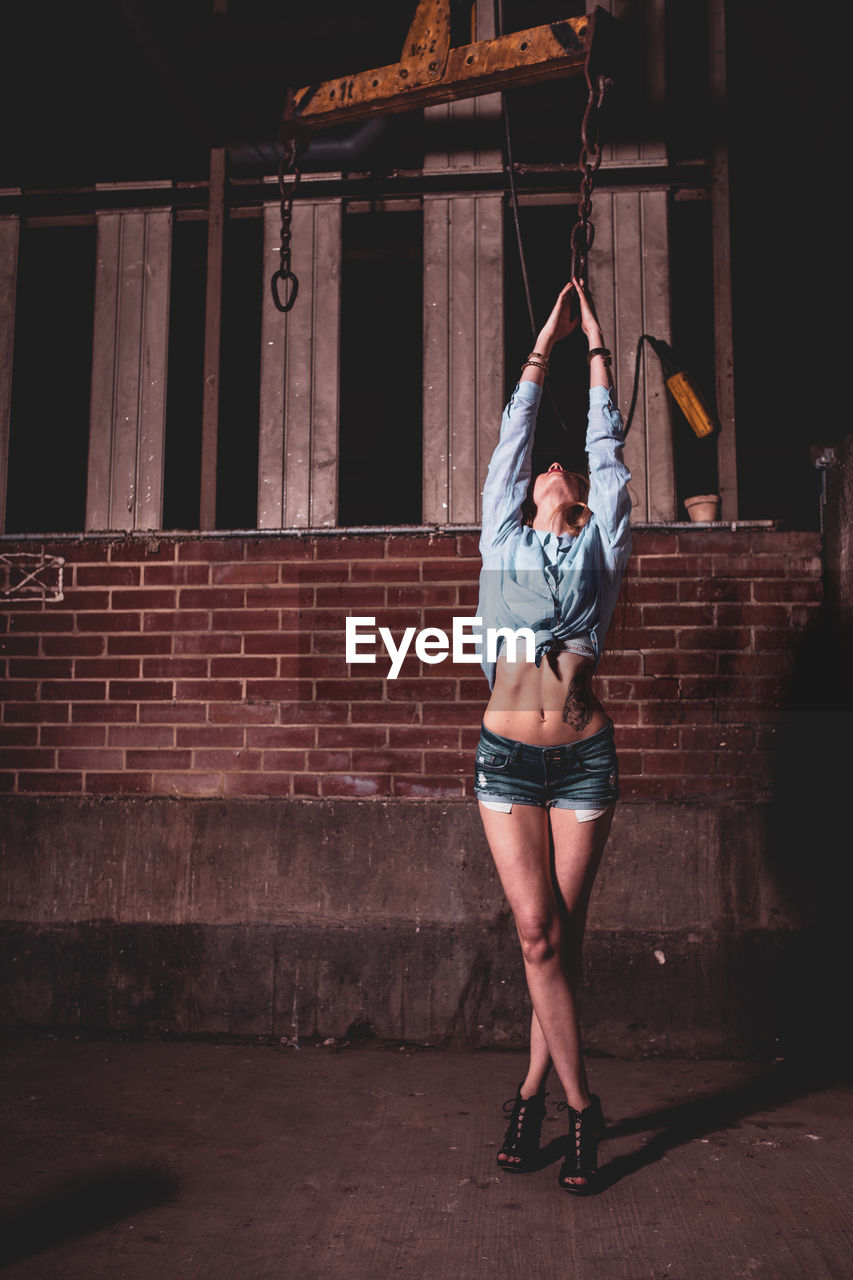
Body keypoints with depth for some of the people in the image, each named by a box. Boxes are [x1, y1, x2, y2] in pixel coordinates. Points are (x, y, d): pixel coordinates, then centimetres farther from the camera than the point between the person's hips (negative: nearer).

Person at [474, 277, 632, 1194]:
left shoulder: (600, 548, 12)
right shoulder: (503, 540, 13)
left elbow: (607, 448, 13)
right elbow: (513, 436, 16)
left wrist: (597, 350, 20)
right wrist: (544, 344, 20)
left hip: (584, 756, 0)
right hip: (507, 754, 0)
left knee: (564, 933, 4)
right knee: (539, 934, -3)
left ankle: (533, 1091, 19)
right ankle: (580, 1105, 10)